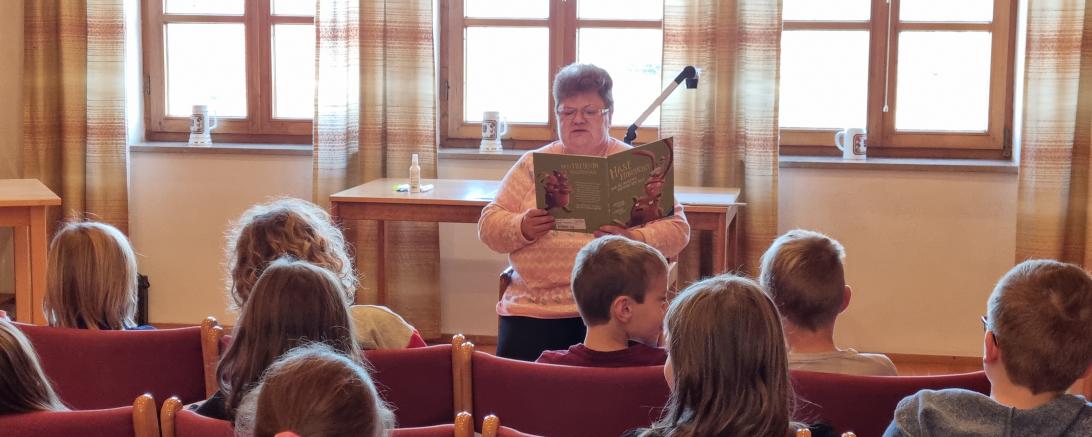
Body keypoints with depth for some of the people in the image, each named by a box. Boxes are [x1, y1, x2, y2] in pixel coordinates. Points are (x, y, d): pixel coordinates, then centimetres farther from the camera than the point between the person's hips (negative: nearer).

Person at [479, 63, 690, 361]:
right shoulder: (533, 164, 14)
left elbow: (676, 230, 2)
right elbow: (488, 226, 10)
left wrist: (634, 240, -19)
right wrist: (522, 228, -12)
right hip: (533, 308, 2)